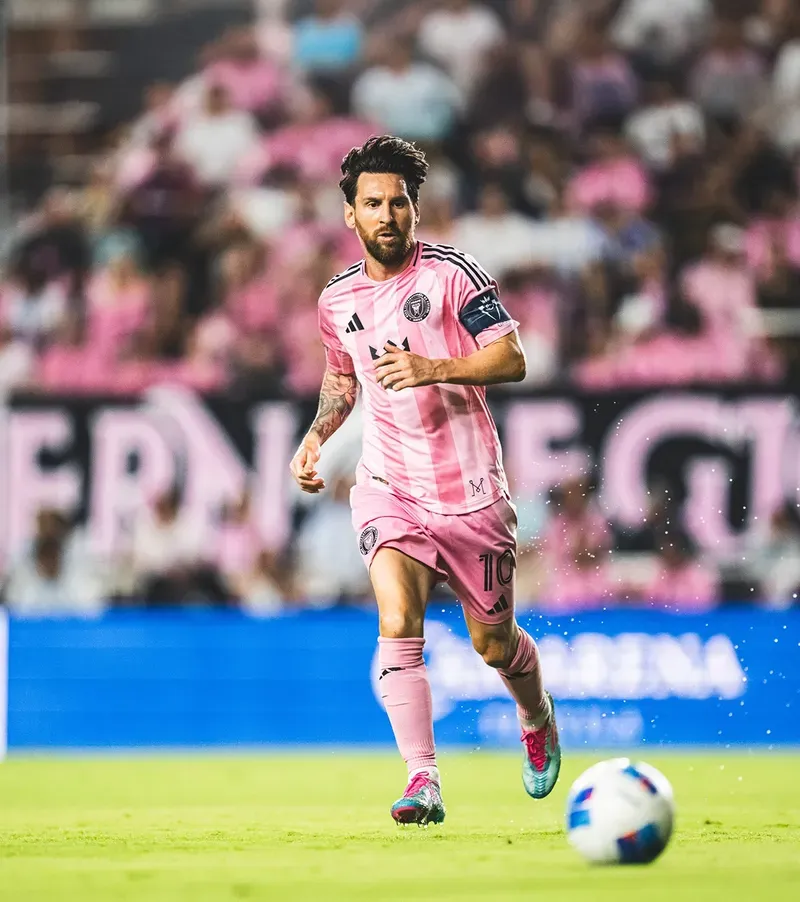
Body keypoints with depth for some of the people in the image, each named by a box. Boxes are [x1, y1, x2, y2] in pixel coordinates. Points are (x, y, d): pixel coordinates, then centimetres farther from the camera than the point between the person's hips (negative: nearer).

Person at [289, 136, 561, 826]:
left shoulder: (452, 273, -9)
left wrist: (432, 369, -27)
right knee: (398, 624, -22)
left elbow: (512, 359, -14)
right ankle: (423, 784, -24)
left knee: (494, 644, 12)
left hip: (470, 489, -2)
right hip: (388, 485, 2)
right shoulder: (337, 300, 6)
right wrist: (316, 436, 10)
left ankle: (538, 718, 46)